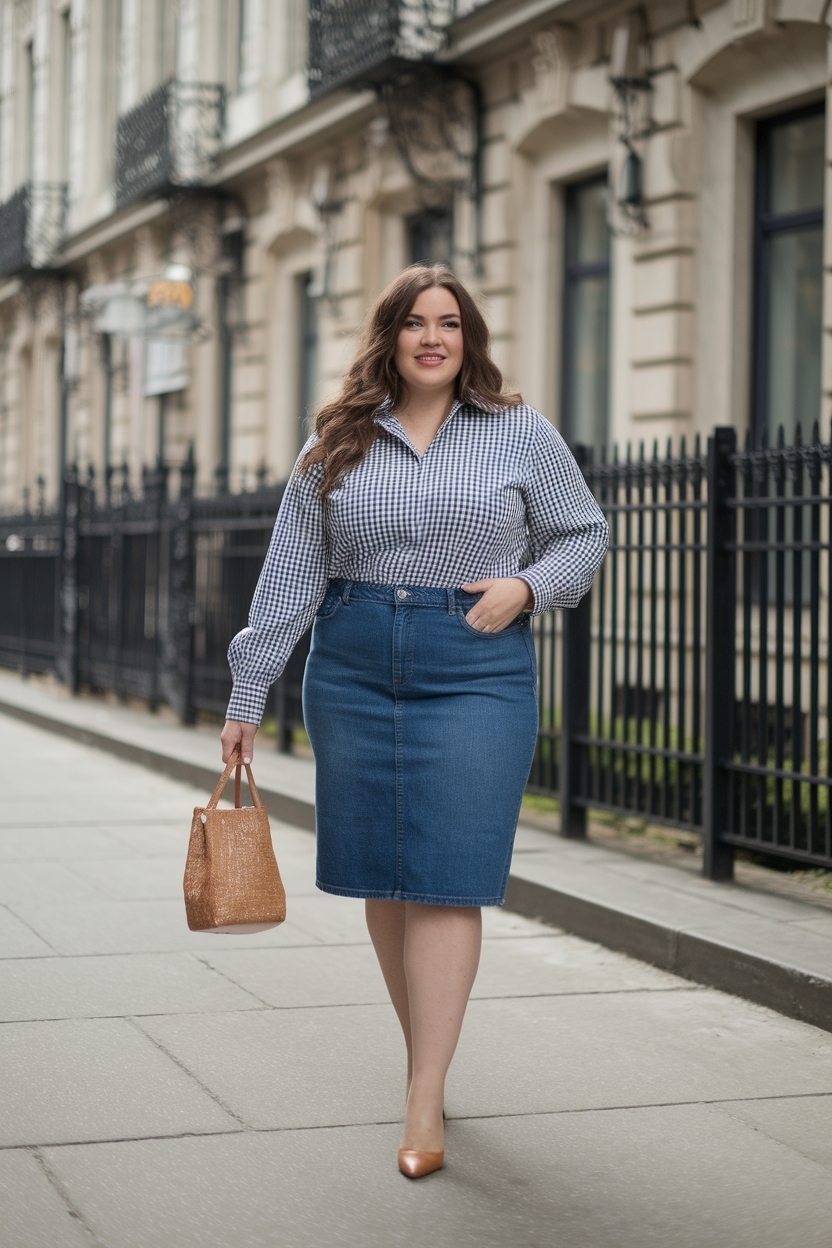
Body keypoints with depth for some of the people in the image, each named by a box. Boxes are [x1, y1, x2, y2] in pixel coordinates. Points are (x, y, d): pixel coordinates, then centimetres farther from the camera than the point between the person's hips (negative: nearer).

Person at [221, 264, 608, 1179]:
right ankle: (427, 1049, 23)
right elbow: (290, 575, 7)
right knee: (380, 874, 5)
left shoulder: (522, 434, 4)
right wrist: (247, 697, 4)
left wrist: (527, 586, -10)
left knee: (446, 878, -8)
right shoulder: (338, 443, 7)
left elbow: (584, 535, 11)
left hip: (477, 670, -2)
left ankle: (424, 1102, -6)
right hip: (353, 672, 3)